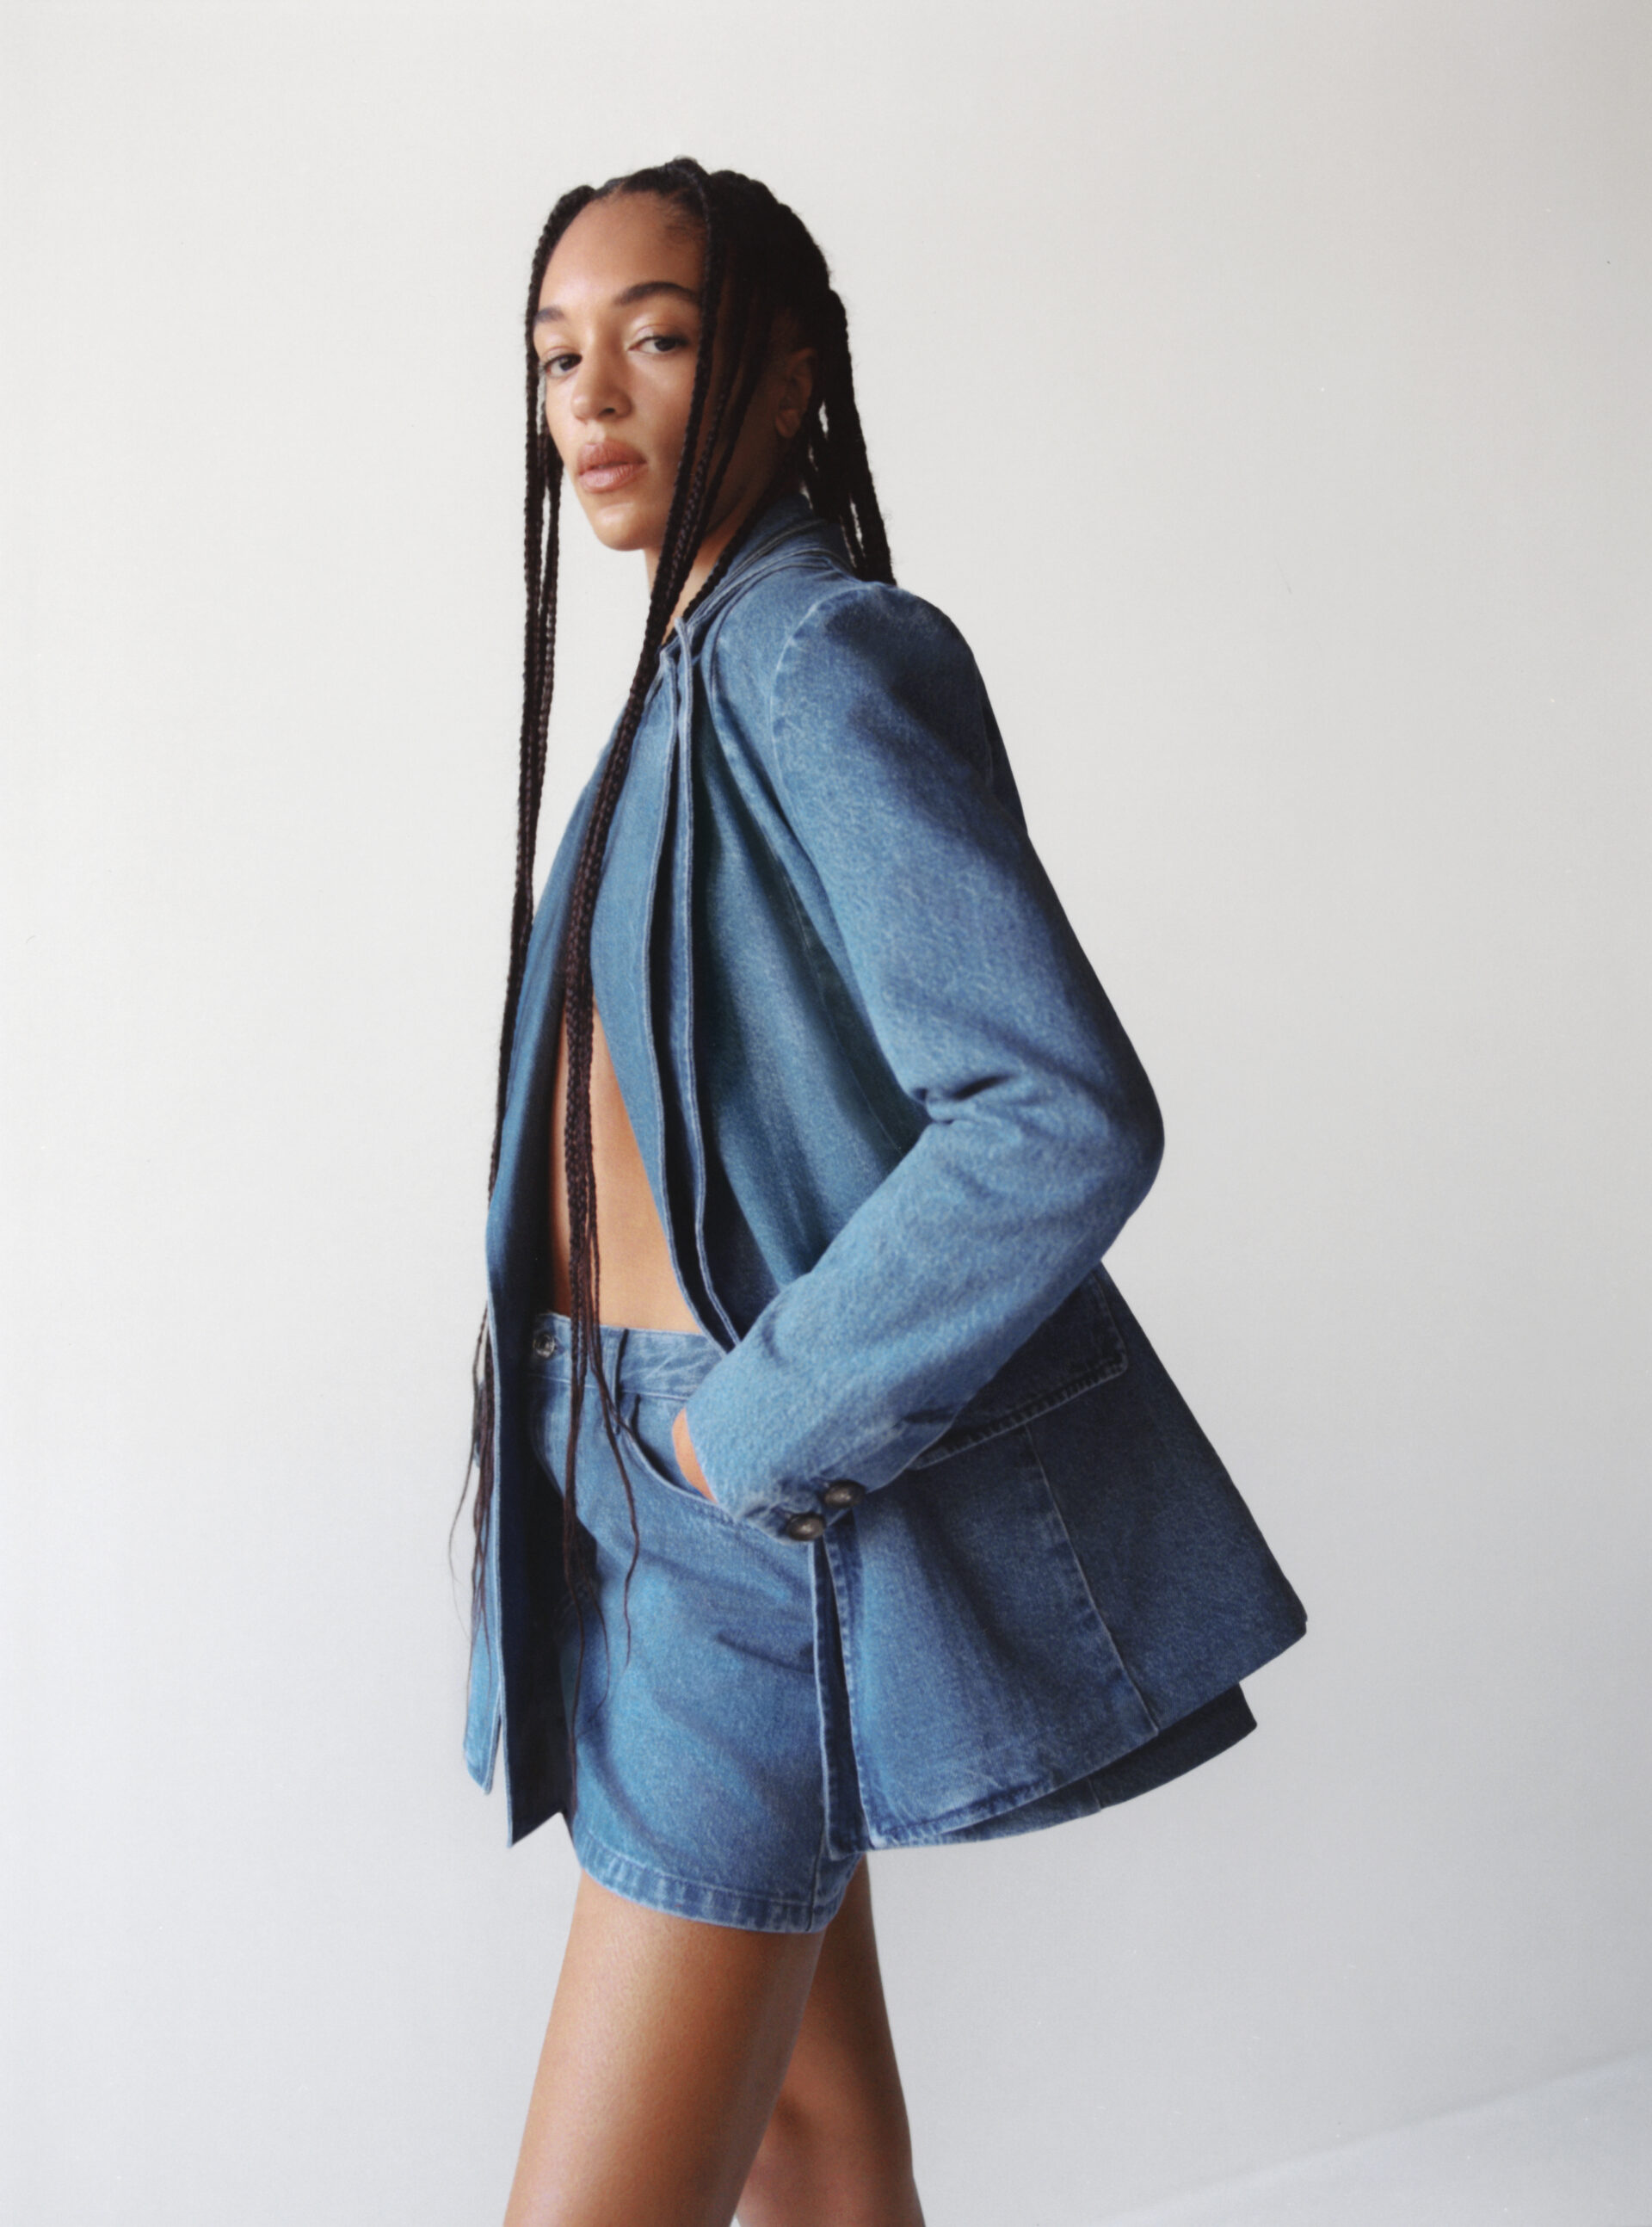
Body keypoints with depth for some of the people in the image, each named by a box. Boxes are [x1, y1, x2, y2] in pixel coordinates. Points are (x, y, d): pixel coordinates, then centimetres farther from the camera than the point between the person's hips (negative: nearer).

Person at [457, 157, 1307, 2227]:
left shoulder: (824, 653, -15)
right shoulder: (699, 663, 13)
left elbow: (1063, 1115, -27)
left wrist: (759, 1431, -20)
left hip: (777, 1509, -9)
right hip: (679, 1480, 9)